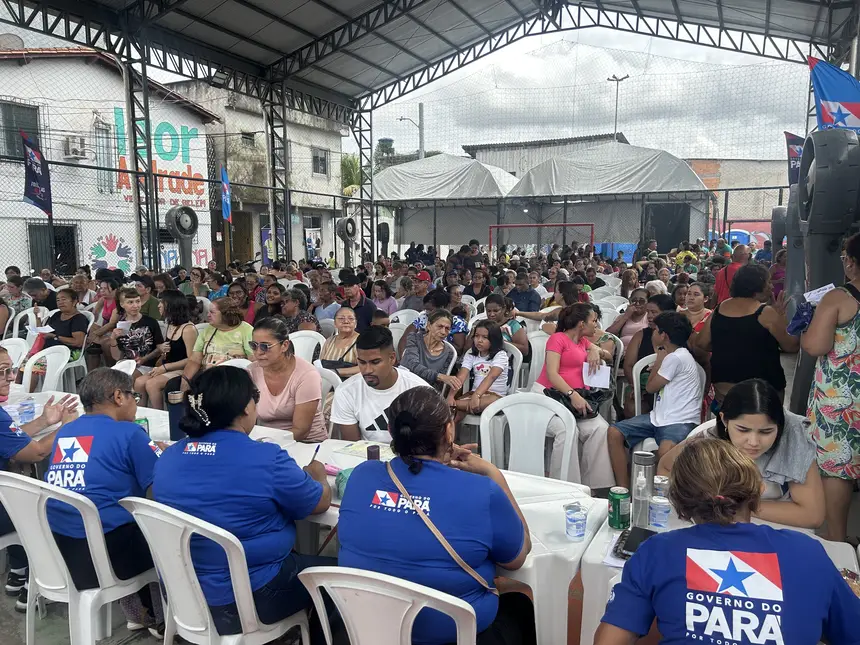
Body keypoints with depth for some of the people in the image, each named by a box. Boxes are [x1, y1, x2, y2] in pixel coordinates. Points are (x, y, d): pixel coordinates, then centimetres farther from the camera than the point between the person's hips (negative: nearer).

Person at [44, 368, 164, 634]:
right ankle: (160, 620, 32)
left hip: (57, 553, 8)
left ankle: (137, 614, 37)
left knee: (140, 523, 29)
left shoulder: (64, 432, 12)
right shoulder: (128, 433, -10)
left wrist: (149, 451, 26)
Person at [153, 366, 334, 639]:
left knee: (299, 557, 28)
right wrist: (317, 474, 13)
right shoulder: (267, 458, -23)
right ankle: (318, 636, 33)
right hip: (245, 601, -7)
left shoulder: (168, 456, -4)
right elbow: (321, 503, -8)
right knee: (334, 570, 16)